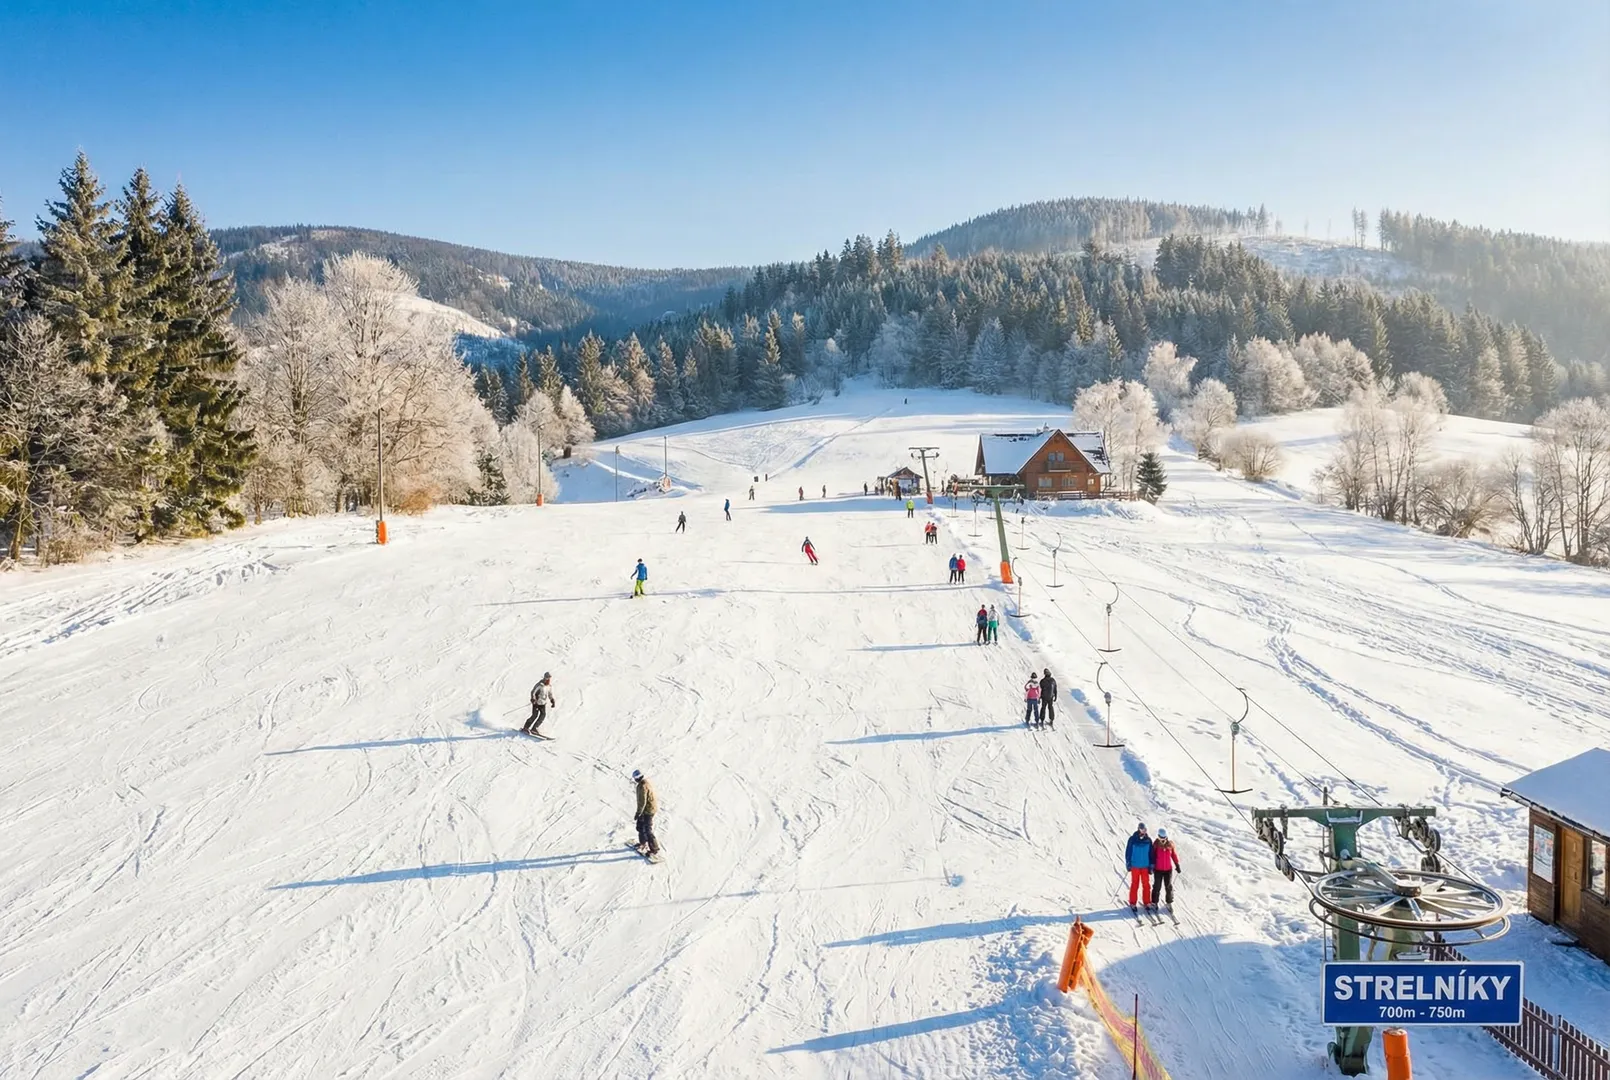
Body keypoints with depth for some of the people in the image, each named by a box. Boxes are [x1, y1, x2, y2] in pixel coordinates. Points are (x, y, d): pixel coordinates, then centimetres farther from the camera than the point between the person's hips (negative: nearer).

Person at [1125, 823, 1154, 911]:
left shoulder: (1148, 840, -1)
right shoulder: (1132, 839, -7)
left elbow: (1151, 853, 6)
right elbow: (1128, 852, -2)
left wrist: (1151, 865, 4)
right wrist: (1128, 864, -5)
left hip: (1145, 866, 2)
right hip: (1135, 866, -2)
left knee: (1146, 885, 6)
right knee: (1135, 885, 3)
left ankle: (1147, 902, 17)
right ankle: (1132, 903, 11)